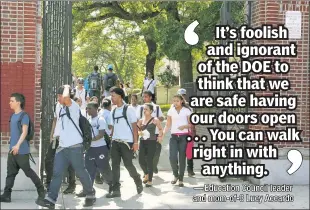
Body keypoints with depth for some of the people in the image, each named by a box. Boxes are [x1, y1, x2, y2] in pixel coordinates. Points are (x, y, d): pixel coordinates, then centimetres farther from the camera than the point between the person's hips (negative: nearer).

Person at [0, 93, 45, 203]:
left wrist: (18, 145, -30)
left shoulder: (24, 116, -11)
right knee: (10, 173, 5)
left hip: (21, 151, -8)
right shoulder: (13, 115, 15)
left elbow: (24, 132, -20)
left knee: (28, 171, 0)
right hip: (12, 150, 8)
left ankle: (41, 190, 13)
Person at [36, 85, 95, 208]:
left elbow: (66, 98, -30)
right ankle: (50, 200, -2)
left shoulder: (74, 107, -9)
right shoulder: (62, 110, 17)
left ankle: (90, 196, 21)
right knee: (56, 173, 0)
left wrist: (66, 87, -14)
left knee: (81, 172, 4)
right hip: (62, 147, 7)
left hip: (75, 147, -7)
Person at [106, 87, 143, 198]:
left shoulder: (128, 109, -6)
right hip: (115, 142, 6)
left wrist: (135, 142, -12)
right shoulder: (113, 111, 11)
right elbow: (113, 127, 15)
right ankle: (116, 190, 4)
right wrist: (111, 139, 7)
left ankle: (138, 182, 24)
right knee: (115, 165, 1)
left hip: (127, 142, -6)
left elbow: (134, 126, -8)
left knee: (128, 164, -1)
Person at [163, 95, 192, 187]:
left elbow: (191, 124, 4)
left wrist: (185, 126, -17)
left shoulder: (187, 110, 3)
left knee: (182, 158, 0)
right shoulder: (171, 111, 9)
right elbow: (168, 125, 8)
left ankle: (181, 179, 11)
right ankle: (176, 175, 15)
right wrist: (162, 134, -5)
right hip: (174, 137, 2)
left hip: (184, 137, -1)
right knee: (172, 157, -10)